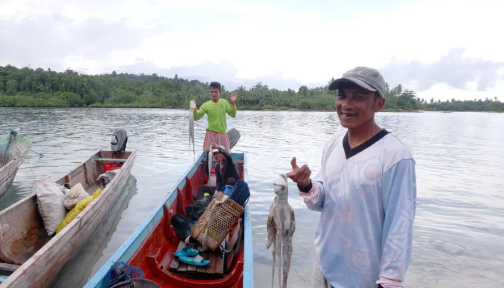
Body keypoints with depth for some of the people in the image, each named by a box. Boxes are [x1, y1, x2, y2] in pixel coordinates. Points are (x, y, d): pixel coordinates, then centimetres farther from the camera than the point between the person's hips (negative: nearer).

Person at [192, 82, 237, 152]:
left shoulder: (224, 102, 4)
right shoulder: (206, 105, -4)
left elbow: (233, 115, 5)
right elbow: (196, 118, -5)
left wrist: (233, 103, -8)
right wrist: (194, 108, -22)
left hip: (222, 133, 3)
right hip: (211, 133, -2)